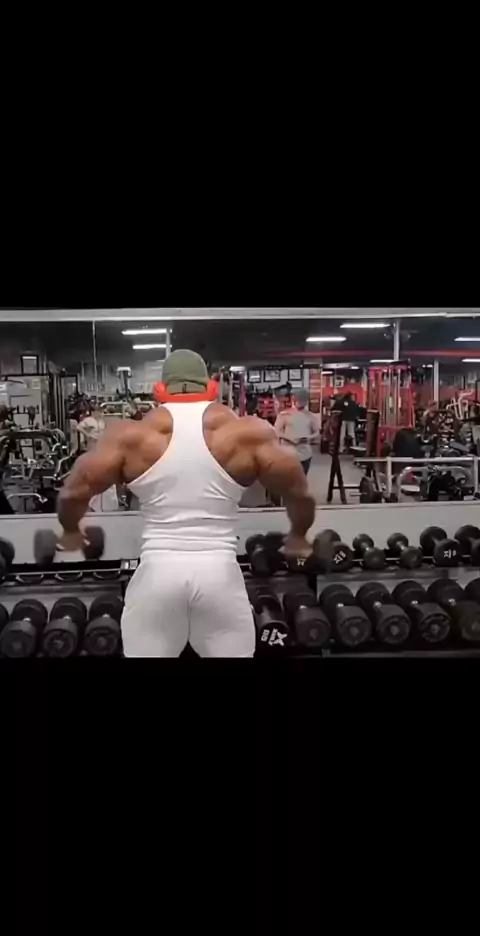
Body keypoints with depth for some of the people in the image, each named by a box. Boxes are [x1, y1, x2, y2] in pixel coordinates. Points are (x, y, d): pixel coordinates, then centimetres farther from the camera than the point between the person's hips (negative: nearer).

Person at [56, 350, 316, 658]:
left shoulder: (132, 435, 1)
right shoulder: (250, 432, 0)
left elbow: (73, 493, 5)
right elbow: (300, 493, 4)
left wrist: (71, 533, 25)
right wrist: (297, 538, 24)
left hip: (157, 571, 0)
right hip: (220, 571, 0)